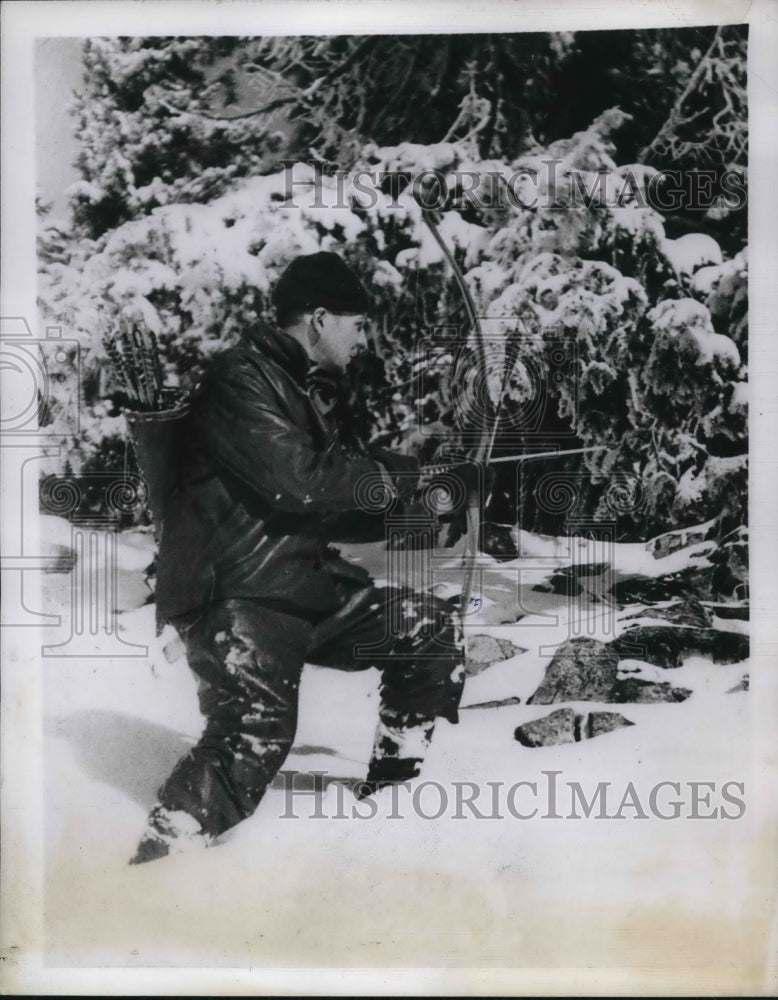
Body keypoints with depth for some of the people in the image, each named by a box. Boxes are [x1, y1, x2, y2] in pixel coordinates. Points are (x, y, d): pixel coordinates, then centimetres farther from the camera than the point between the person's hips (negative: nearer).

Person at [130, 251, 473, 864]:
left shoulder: (310, 388, 18)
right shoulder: (242, 379, -11)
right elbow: (297, 481, -23)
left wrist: (411, 506, 7)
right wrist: (398, 475, -10)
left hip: (306, 585, 9)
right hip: (235, 593, -9)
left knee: (436, 628, 9)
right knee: (258, 728, -29)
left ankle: (390, 789, 20)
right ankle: (159, 858, -15)